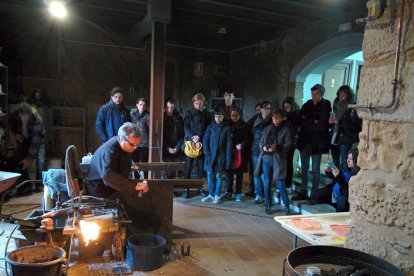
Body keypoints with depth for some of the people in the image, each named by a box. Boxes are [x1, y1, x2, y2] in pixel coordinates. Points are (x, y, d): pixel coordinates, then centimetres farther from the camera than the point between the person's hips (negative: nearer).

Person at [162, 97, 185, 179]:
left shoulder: (179, 118, 6)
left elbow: (182, 135, 6)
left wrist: (177, 148, -6)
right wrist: (167, 148, -8)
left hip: (177, 151, 2)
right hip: (165, 151, -2)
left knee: (174, 173, 2)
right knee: (168, 171, -7)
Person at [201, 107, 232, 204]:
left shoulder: (227, 128, 0)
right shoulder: (210, 126, 5)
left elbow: (229, 145, -3)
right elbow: (205, 140, 4)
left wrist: (228, 159, -9)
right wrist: (207, 153, -7)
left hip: (221, 157, -2)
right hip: (210, 156, 2)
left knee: (218, 176, 4)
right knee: (210, 176, 7)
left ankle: (217, 196, 14)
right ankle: (211, 195, 19)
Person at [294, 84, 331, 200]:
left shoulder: (326, 106, -5)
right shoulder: (307, 105, 8)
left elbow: (322, 125, -13)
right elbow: (300, 120, 3)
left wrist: (307, 122, -6)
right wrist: (313, 122, -9)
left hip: (317, 141, -5)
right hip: (305, 140, 5)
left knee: (315, 169, 3)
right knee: (304, 168, 10)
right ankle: (303, 192, 20)